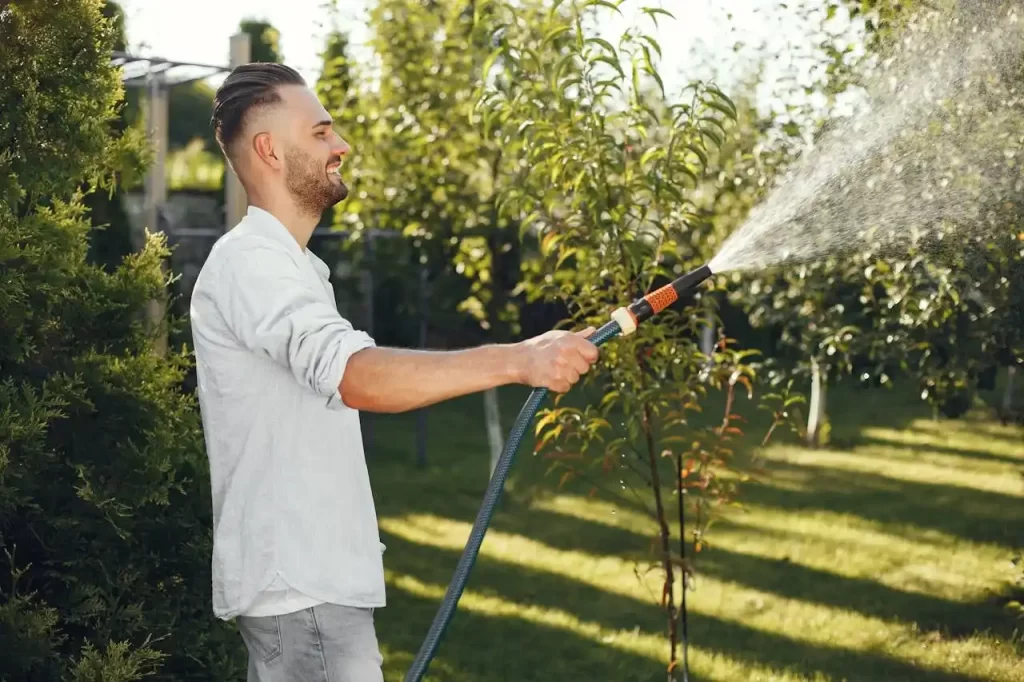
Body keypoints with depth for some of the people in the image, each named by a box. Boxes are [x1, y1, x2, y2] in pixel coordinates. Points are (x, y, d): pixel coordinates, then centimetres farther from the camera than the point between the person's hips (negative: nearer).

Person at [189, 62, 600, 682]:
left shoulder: (283, 263, 19)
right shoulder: (249, 260, -16)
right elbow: (358, 376, -32)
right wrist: (518, 361, -35)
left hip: (306, 576, 10)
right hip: (302, 584, -10)